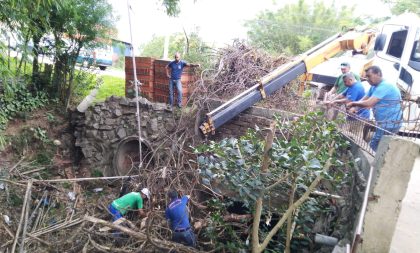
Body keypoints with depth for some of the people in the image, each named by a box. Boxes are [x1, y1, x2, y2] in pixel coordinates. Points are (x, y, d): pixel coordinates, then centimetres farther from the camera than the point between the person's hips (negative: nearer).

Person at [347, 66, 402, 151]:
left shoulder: (384, 86, -22)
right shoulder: (374, 87, 11)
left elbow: (368, 103, -28)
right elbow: (363, 100, 8)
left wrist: (353, 103, -14)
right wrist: (354, 108, -11)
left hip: (389, 124, -10)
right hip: (384, 122, 10)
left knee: (374, 146, -5)